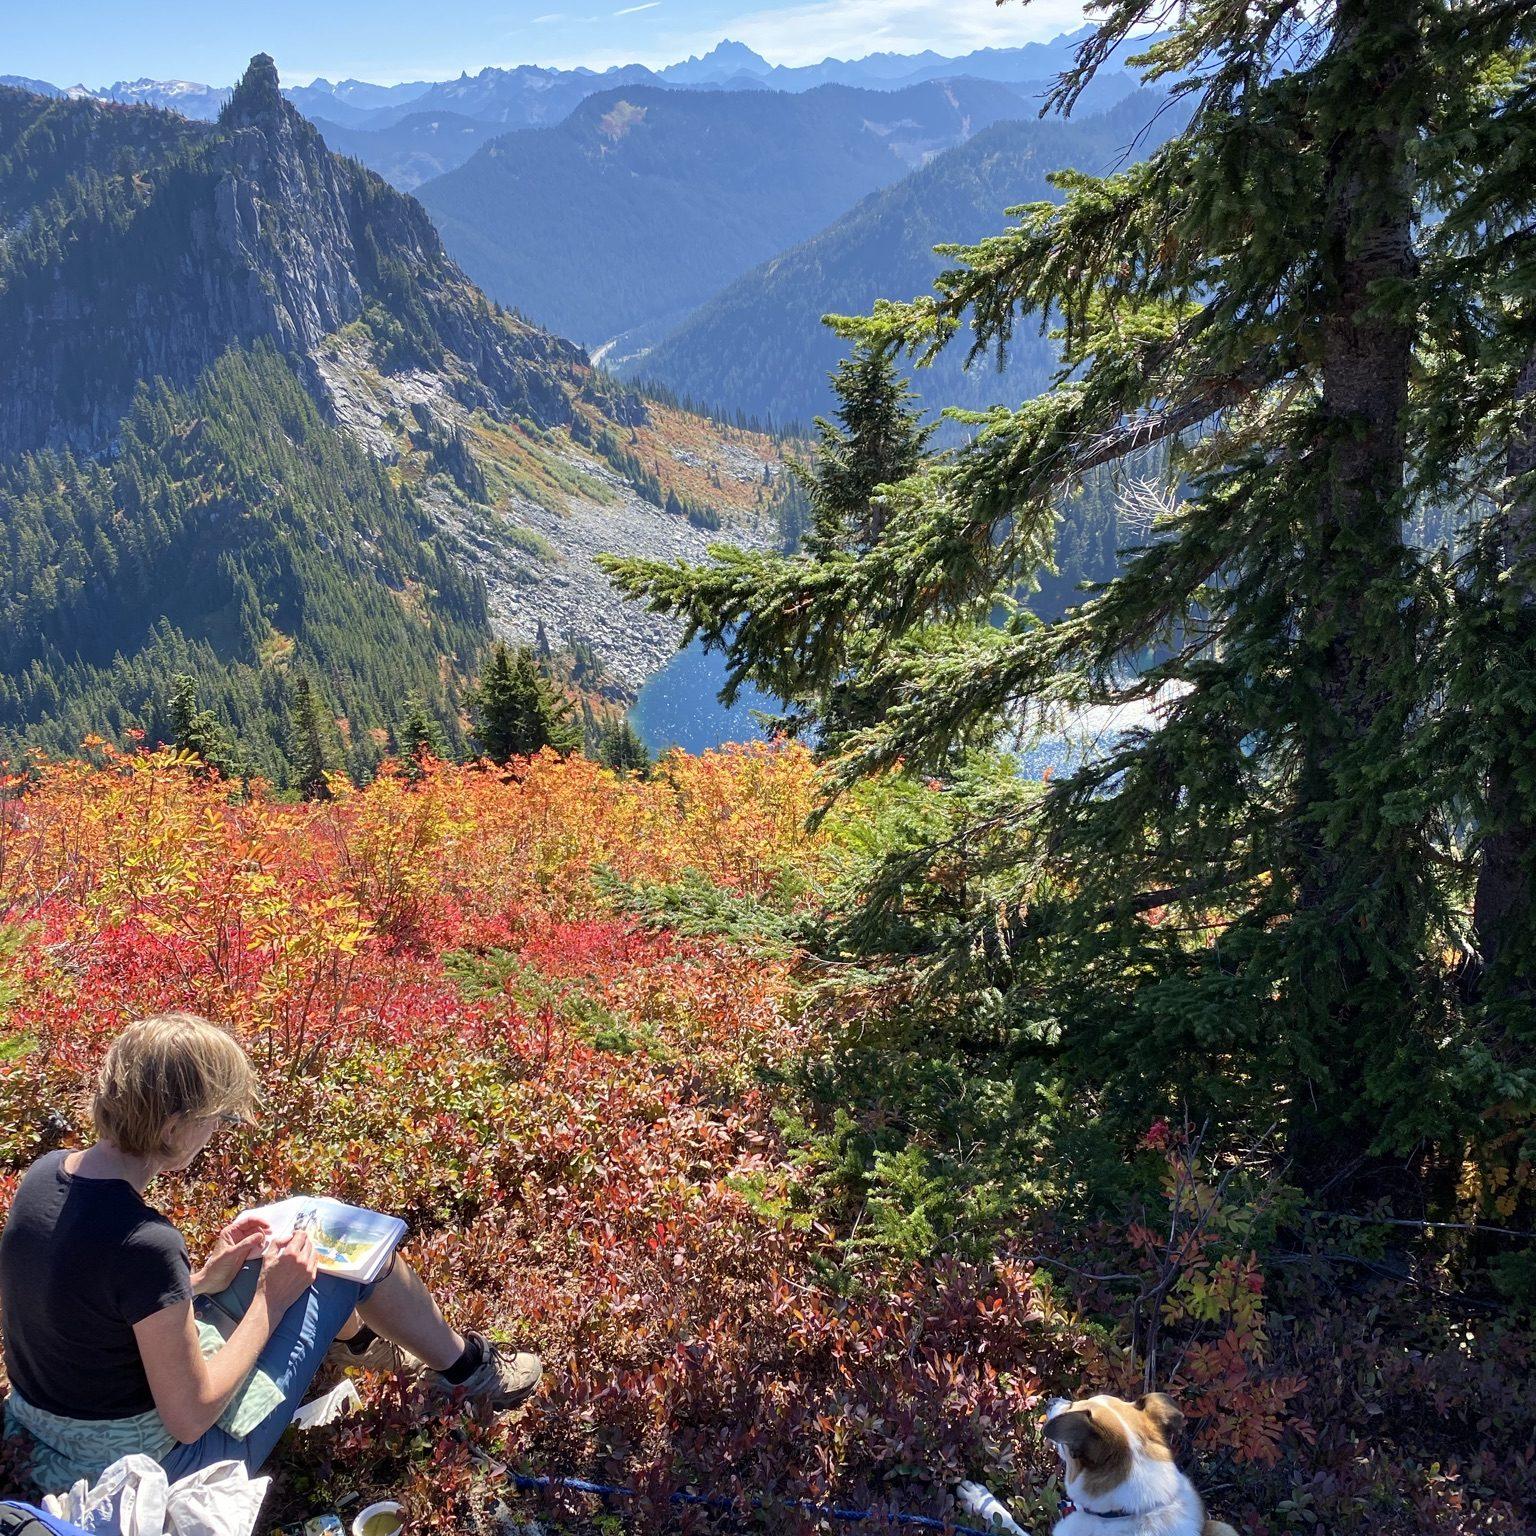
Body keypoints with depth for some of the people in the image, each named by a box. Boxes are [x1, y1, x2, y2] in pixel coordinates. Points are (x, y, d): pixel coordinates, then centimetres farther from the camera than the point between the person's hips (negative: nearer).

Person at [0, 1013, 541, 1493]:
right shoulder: (146, 1245, -35)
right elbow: (190, 1417, -25)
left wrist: (200, 1280, 1)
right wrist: (271, 1299, -15)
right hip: (160, 1464, -8)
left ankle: (353, 1335, 49)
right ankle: (463, 1367, 29)